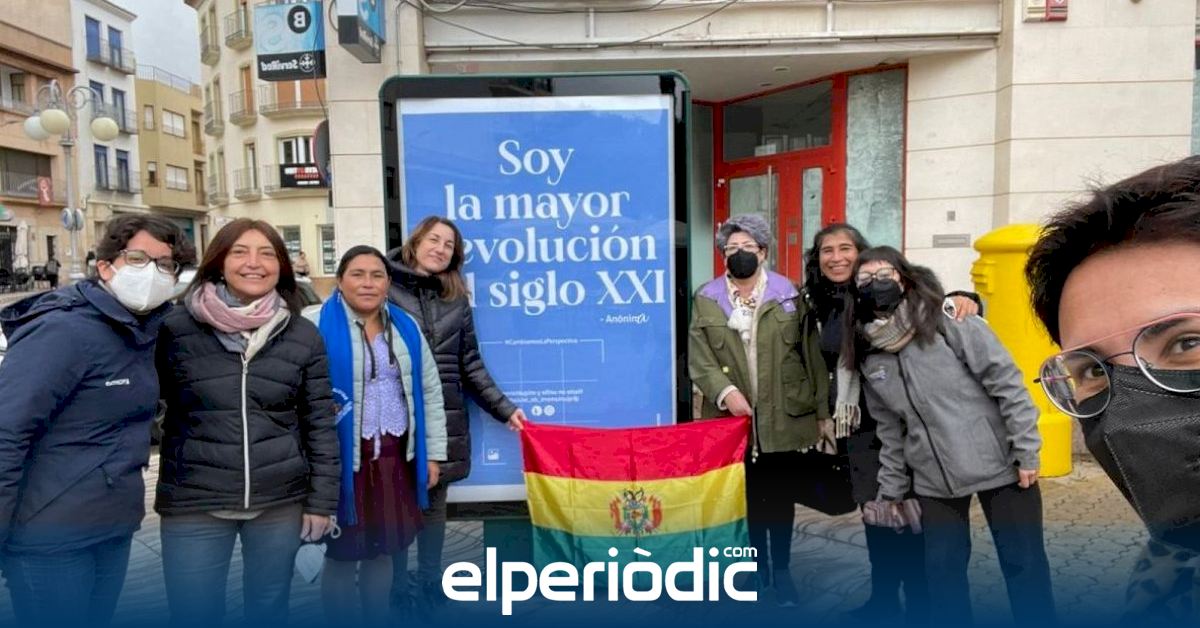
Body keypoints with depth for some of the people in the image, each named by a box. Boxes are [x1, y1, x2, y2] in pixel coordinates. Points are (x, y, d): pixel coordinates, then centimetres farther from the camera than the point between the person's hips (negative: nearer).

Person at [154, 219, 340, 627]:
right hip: (194, 504, -1)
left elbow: (320, 424, 2)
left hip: (280, 503, 1)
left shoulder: (303, 337, -1)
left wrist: (321, 500, 1)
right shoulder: (176, 329, -4)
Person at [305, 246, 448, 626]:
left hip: (395, 457, 5)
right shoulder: (317, 326, -8)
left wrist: (433, 452, 9)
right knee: (342, 554, 9)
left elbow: (430, 391, 12)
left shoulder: (405, 327, 7)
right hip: (343, 459, -4)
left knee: (382, 551, 16)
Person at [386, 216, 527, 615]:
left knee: (434, 501, 13)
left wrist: (503, 409, 8)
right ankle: (396, 591, 21)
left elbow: (470, 364, 12)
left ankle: (430, 587, 27)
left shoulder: (457, 299, 11)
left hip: (444, 419, 4)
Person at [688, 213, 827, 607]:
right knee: (749, 493, 11)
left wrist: (820, 409, -1)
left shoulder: (789, 296, 3)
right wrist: (725, 391, -21)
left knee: (780, 494, 9)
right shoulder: (706, 299, 3)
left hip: (782, 416, 0)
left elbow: (811, 354, 3)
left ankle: (781, 570, 24)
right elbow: (699, 358, -5)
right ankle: (759, 565, 28)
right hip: (734, 416, 1)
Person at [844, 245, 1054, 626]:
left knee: (1025, 565, 7)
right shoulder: (870, 358, 4)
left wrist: (1026, 450, -14)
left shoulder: (948, 321, -11)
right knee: (942, 569, 13)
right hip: (934, 481, 4)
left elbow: (1007, 382, -11)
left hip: (998, 462, -4)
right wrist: (892, 489, 12)